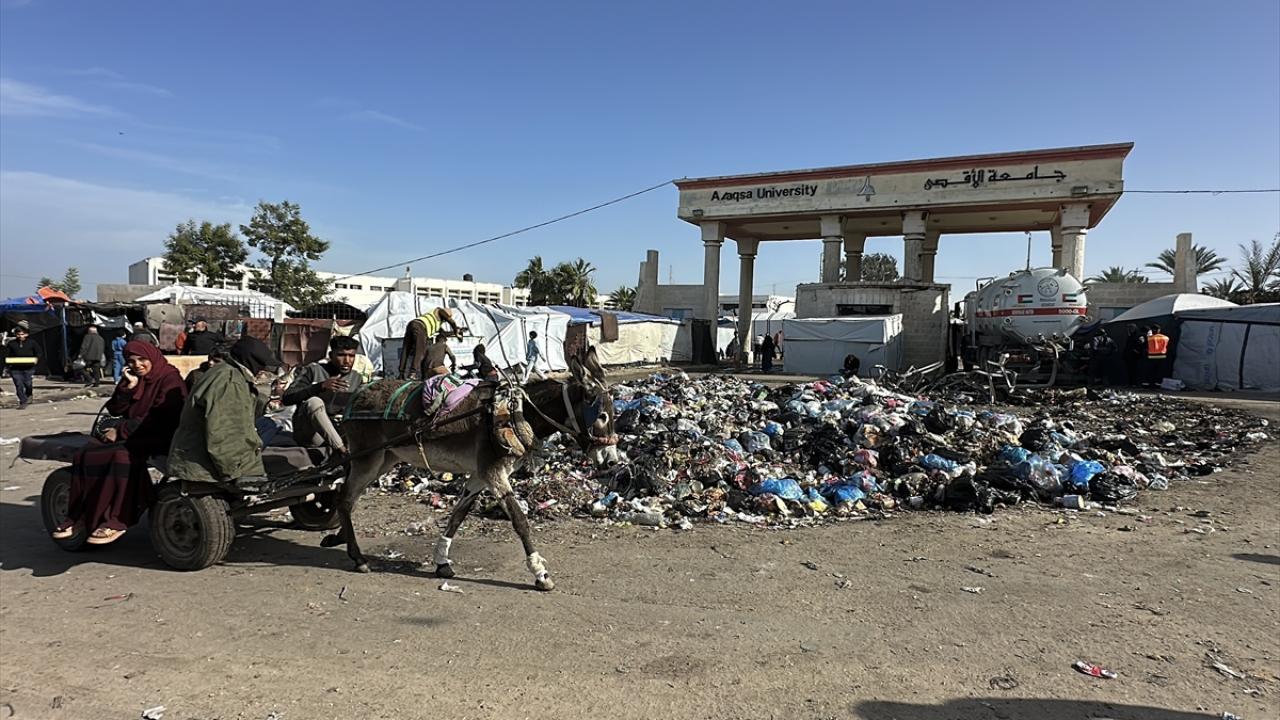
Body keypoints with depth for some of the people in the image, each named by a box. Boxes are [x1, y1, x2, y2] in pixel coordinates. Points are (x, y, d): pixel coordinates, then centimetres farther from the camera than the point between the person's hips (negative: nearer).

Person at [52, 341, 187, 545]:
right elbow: (115, 410, 8)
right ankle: (80, 515, -10)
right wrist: (128, 387, -7)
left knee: (122, 456, -32)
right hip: (132, 434, 8)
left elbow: (160, 418, -15)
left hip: (157, 437, -8)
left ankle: (116, 520, -26)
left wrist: (121, 431, -13)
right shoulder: (132, 378, 16)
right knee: (85, 455, -14)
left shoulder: (169, 378, -7)